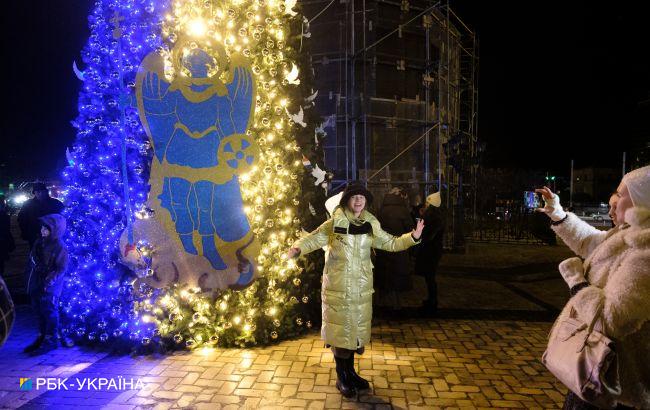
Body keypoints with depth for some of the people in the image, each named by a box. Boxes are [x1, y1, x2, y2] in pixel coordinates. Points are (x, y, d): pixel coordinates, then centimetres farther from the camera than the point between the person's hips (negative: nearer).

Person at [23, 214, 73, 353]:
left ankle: (51, 339, 8)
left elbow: (61, 268, -14)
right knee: (39, 311, 14)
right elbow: (33, 259, 16)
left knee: (49, 311, -2)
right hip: (37, 284, 7)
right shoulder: (40, 243, 8)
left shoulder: (59, 247, -12)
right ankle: (42, 337, 26)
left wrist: (49, 279, -21)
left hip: (50, 286, -7)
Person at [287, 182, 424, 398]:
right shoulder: (334, 223, -7)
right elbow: (314, 239, -11)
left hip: (361, 288, 4)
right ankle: (342, 378, 20)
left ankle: (350, 372, 32)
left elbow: (390, 243, 12)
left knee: (356, 330, 14)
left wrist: (413, 237, 0)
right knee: (340, 330, 4)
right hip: (338, 288, -4)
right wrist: (298, 248, -30)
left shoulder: (371, 225, 5)